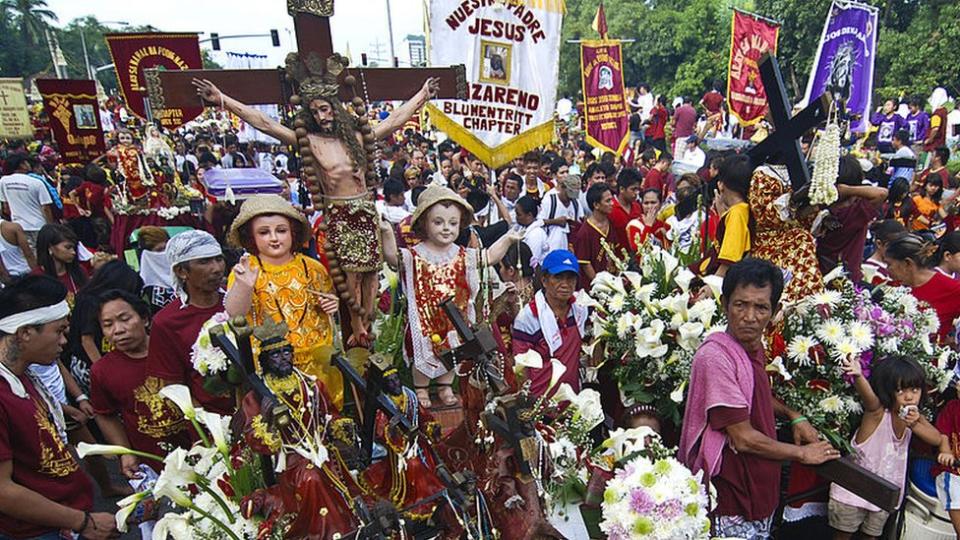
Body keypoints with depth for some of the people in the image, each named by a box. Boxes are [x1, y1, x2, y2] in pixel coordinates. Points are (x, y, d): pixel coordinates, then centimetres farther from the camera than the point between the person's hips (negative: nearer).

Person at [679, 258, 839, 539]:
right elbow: (744, 438, -21)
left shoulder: (755, 346, 2)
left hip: (761, 491, 8)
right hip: (730, 502, -8)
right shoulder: (715, 356, -25)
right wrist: (802, 453, -7)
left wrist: (794, 416, 9)